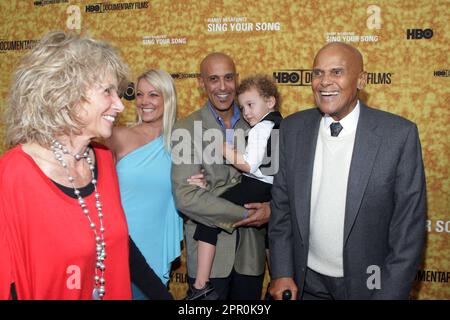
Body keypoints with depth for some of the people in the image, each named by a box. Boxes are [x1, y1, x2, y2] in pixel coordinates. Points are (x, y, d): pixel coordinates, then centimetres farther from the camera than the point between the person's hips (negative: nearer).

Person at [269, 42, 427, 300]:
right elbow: (281, 203, 1)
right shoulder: (293, 129, -5)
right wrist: (281, 273, -2)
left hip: (368, 284, -2)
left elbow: (409, 227, -11)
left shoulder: (400, 134, -14)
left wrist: (390, 294, -12)